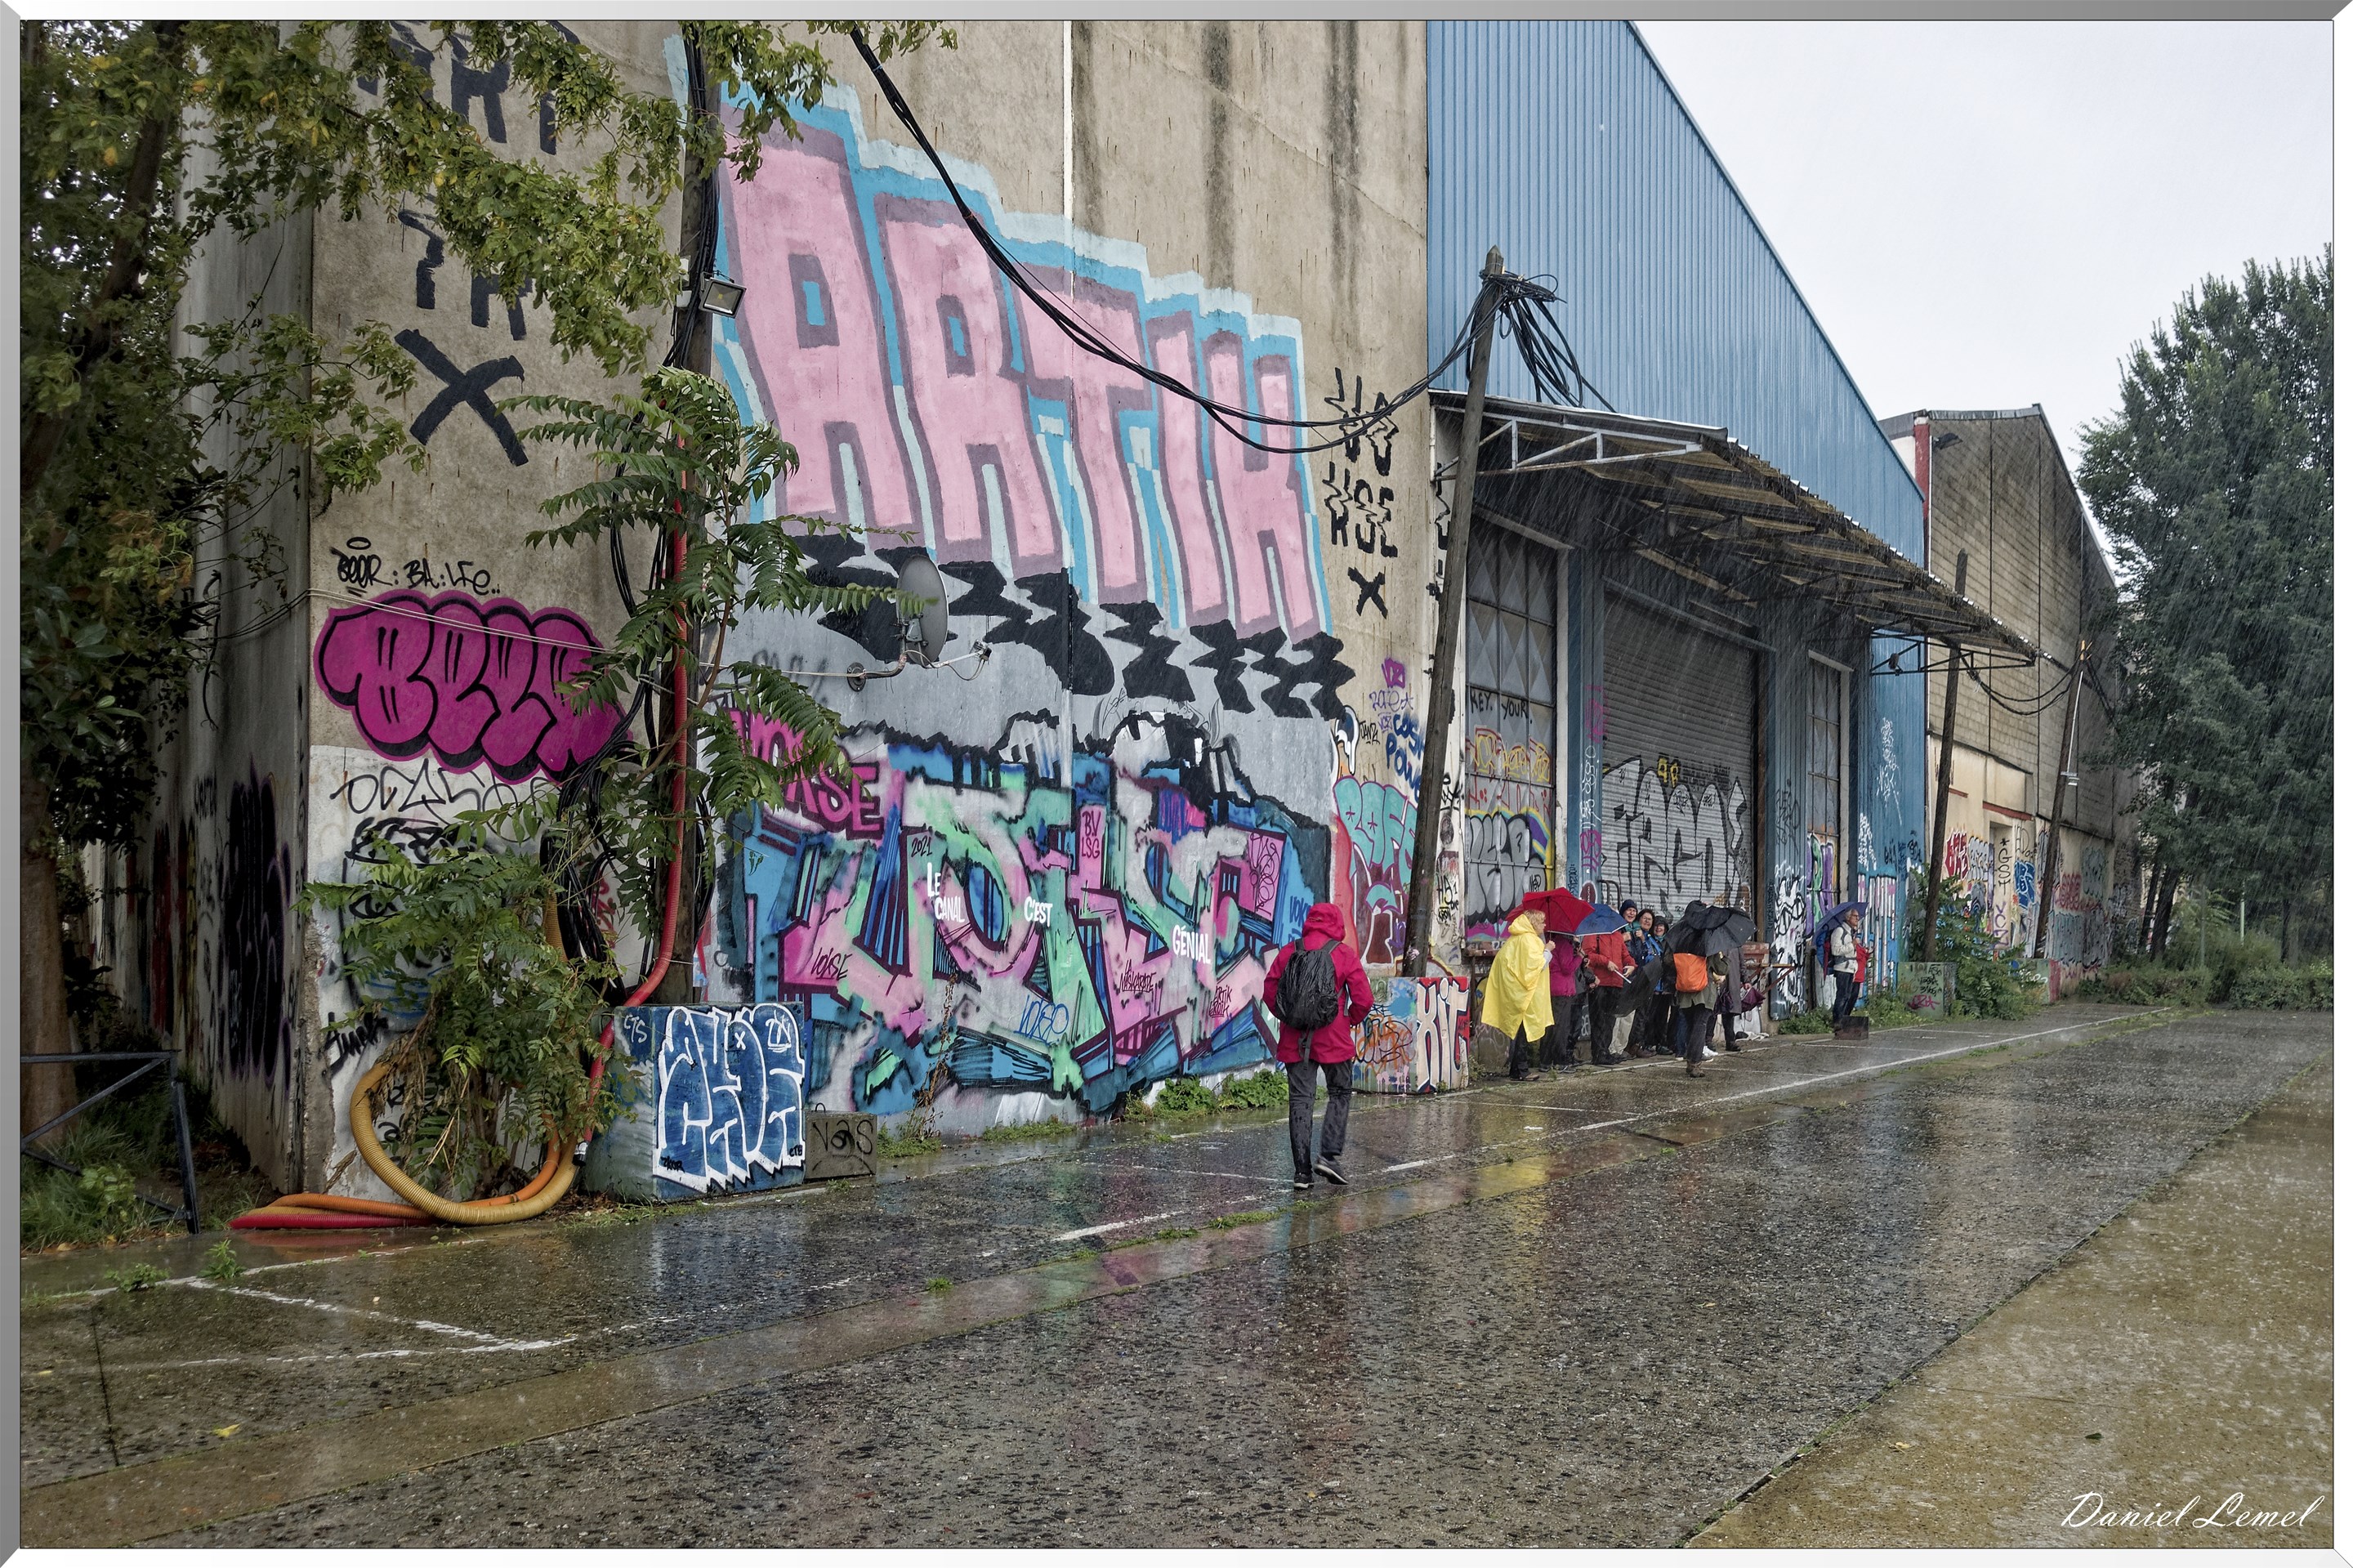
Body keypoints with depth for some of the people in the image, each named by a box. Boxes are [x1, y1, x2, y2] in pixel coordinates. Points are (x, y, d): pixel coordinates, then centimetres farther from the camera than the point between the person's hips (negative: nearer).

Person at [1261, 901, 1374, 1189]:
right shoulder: (1344, 954, -3)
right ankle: (1329, 1155, 1)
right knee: (1339, 1093, 15)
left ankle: (1302, 1170, 3)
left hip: (1295, 1039, 2)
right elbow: (1363, 998, -5)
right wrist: (1351, 1021, 13)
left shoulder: (1289, 952, 3)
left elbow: (1270, 990, 6)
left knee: (1301, 1099, 5)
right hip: (1334, 1038, -2)